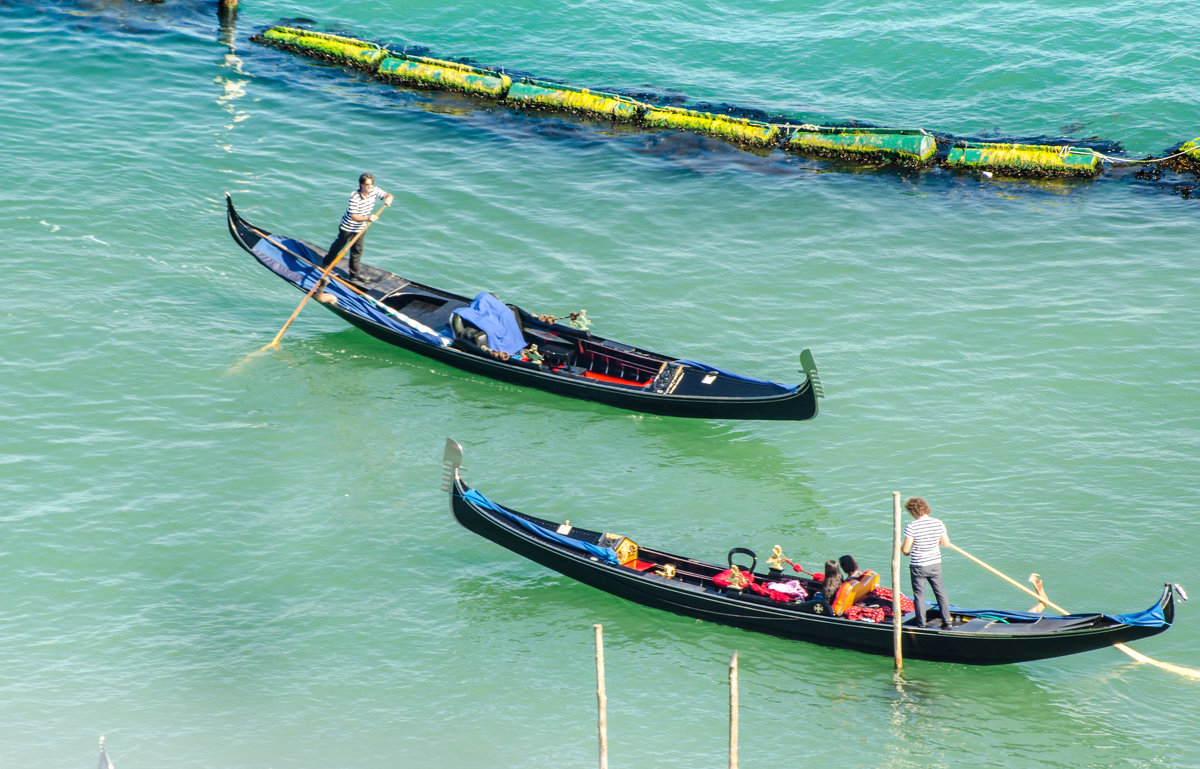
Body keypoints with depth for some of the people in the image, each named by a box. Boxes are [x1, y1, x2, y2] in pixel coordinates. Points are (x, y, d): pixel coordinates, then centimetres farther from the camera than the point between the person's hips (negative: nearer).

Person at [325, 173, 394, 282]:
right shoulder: (355, 196, -31)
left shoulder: (374, 191, -13)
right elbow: (354, 216, -33)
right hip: (348, 227, -5)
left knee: (357, 250, 9)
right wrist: (368, 218, -47)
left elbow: (388, 195, -3)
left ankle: (354, 275, 21)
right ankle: (327, 264, 38)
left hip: (361, 228, 5)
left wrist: (388, 198, -29)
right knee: (338, 245, 14)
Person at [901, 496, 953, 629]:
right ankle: (947, 622, 20)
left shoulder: (911, 527, -19)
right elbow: (946, 544, 2)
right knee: (940, 592, 17)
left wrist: (905, 551, 6)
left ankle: (921, 625, 13)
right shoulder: (938, 523, -6)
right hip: (935, 564, 4)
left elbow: (905, 549, -17)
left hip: (918, 567, -4)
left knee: (919, 595, 9)